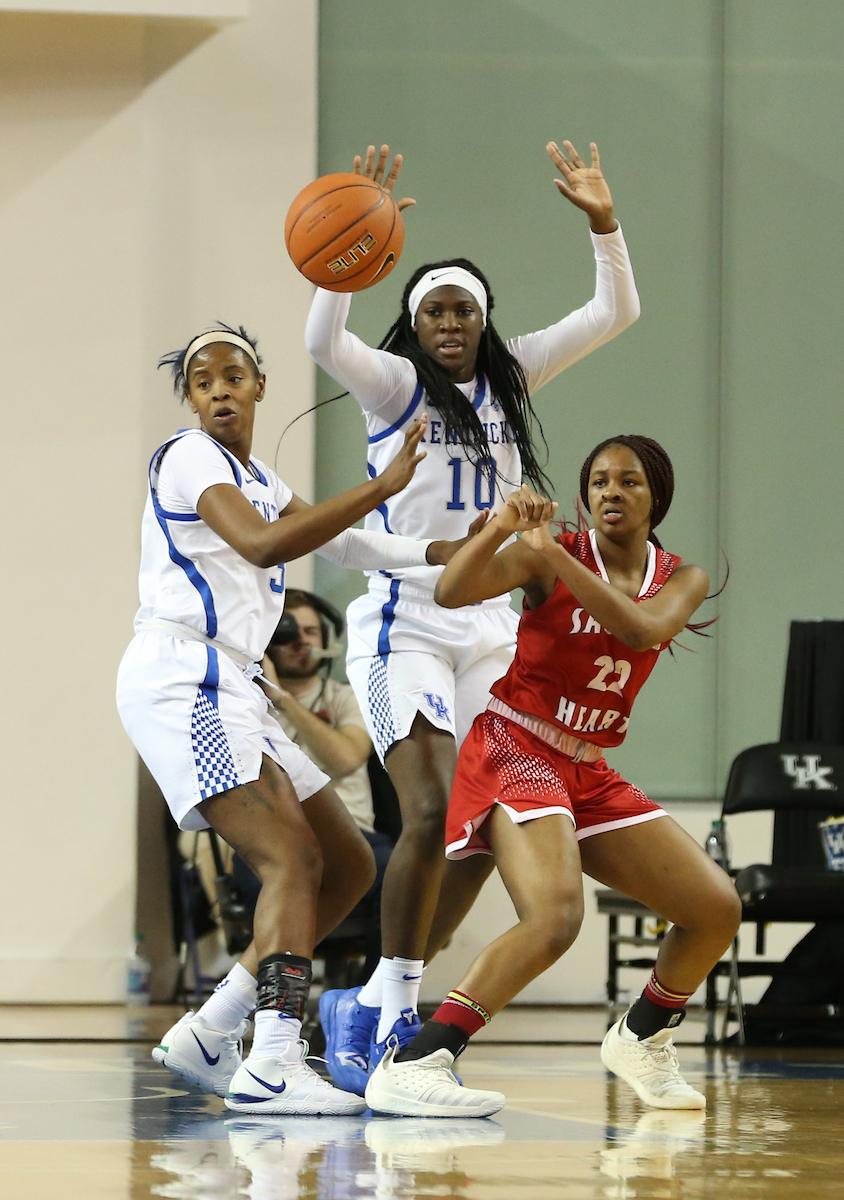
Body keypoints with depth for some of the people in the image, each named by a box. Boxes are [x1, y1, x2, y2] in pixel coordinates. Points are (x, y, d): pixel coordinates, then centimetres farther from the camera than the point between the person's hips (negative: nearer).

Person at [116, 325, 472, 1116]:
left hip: (228, 689, 10)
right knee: (293, 858, -23)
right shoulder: (190, 457, -6)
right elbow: (262, 545, -24)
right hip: (179, 679, -10)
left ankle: (207, 1035, 9)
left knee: (348, 865, 9)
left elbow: (346, 545, 32)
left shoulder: (258, 480, 22)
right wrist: (381, 488, -26)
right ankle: (274, 1064, -35)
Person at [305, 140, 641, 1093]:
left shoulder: (510, 378, 11)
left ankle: (379, 1005, 17)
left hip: (490, 625, 6)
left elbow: (614, 314, 6)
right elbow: (324, 342, -24)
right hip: (404, 620, -6)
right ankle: (388, 1004, -13)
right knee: (432, 813, -21)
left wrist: (601, 222, -8)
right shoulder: (394, 383, -3)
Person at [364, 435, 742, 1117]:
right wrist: (502, 526, -36)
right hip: (516, 751, -7)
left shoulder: (680, 581, 7)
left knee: (717, 909, 2)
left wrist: (554, 557, -26)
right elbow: (452, 593, -20)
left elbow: (641, 630, -16)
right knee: (555, 915, -30)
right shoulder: (547, 557, -5)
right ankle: (411, 1065, -32)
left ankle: (641, 1038, 27)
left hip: (589, 773, 7)